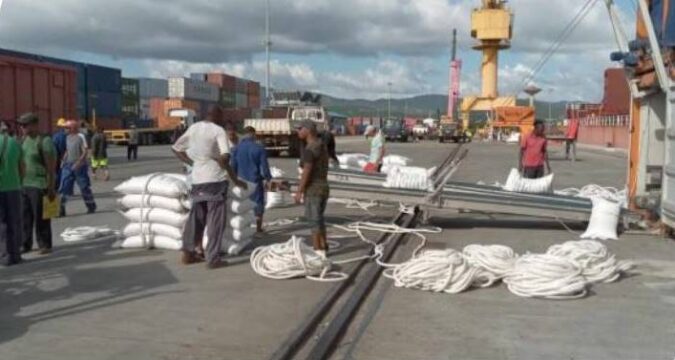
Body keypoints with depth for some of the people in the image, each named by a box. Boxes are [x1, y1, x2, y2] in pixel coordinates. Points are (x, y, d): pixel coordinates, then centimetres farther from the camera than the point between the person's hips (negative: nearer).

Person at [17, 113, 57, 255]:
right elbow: (19, 162, 17)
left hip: (39, 185, -7)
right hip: (23, 185, 7)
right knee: (25, 217, 9)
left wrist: (51, 188, -15)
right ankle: (25, 244, 18)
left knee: (40, 218, -1)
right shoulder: (24, 140, 13)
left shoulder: (44, 141, -10)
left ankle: (44, 245, 8)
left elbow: (51, 167, -13)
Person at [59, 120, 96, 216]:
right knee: (64, 187, -1)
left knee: (84, 187, 5)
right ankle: (61, 209, -1)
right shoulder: (68, 137, 11)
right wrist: (63, 160, 7)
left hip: (79, 166, -6)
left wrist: (78, 163, -22)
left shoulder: (80, 137, -9)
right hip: (68, 165, 6)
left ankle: (91, 207, 21)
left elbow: (85, 152, -13)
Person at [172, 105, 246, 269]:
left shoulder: (193, 128, 8)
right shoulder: (218, 131, -10)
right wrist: (234, 179, -13)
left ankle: (188, 253, 23)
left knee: (196, 218, 18)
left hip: (197, 180, 6)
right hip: (215, 180, -6)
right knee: (216, 221, 2)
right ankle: (212, 259, 4)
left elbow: (176, 148, 16)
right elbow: (224, 158, -22)